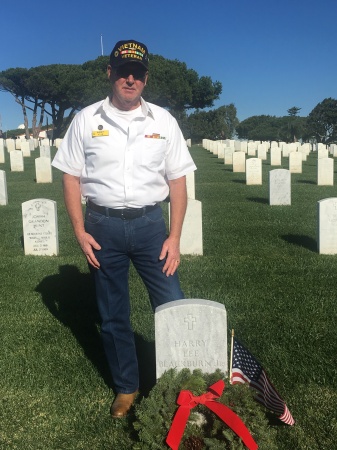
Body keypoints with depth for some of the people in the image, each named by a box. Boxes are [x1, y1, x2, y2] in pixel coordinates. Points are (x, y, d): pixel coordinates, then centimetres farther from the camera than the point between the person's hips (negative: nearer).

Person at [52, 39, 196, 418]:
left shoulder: (163, 121, 3)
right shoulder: (86, 120, 2)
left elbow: (177, 182, 3)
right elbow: (71, 178, 3)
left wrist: (174, 237, -4)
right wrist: (80, 232, -5)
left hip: (149, 223, 0)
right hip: (103, 226, 1)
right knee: (112, 316, 12)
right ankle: (126, 388, 31)